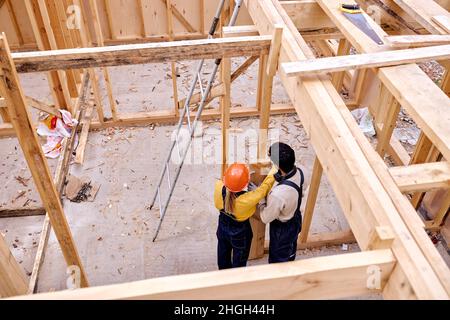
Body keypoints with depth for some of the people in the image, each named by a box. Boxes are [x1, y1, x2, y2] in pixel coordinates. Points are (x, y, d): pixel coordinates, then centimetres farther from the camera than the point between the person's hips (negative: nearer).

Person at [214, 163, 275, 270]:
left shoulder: (218, 187, -31)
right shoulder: (248, 199, -41)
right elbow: (265, 187, -24)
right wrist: (274, 170, -12)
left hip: (223, 228, 5)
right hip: (240, 233, -5)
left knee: (223, 257, 32)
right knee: (239, 263, 24)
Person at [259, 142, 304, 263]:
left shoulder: (278, 194, -45)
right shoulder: (299, 172, -23)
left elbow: (266, 218, -25)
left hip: (282, 228, -7)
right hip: (295, 219, 7)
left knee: (278, 259, 23)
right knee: (290, 250, 36)